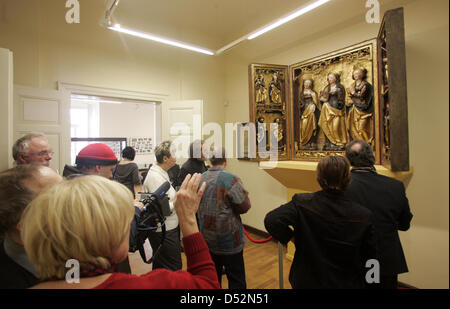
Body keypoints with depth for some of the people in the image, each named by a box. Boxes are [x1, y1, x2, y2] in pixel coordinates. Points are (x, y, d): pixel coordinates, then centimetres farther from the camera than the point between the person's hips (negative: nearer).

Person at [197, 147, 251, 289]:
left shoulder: (201, 178, -3)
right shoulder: (230, 179, -22)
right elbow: (245, 206, -16)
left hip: (207, 239, 6)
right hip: (229, 240, -6)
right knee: (236, 280, 11)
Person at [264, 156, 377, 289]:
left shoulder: (302, 203, -24)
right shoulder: (363, 215, -19)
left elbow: (271, 220, -33)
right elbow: (370, 257, -8)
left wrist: (291, 237, -15)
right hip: (347, 283, 0)